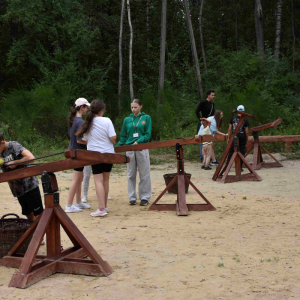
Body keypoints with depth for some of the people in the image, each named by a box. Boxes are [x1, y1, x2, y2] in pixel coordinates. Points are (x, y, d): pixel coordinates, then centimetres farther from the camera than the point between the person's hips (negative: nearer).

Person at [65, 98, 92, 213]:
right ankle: (69, 206, 1)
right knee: (76, 179, -4)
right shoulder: (80, 121, -20)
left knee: (80, 177, 18)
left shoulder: (72, 119, 9)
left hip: (73, 151, 10)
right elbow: (79, 140, -24)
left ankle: (78, 202, 27)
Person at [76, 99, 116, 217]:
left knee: (98, 181, -3)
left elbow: (85, 140, 6)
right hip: (108, 154, 0)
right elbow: (113, 138, -14)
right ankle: (104, 206, 23)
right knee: (105, 180, 13)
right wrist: (112, 143, 8)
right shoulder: (106, 121, -10)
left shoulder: (88, 123, -1)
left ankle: (101, 208, -11)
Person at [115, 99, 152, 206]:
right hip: (130, 149, 2)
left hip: (142, 148, -2)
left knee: (144, 175, 0)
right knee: (131, 175, 5)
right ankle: (132, 198, 12)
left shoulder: (146, 118, 5)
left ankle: (144, 197, 8)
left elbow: (148, 134, -1)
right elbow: (123, 137, 13)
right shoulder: (127, 120, 11)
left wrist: (138, 141, -16)